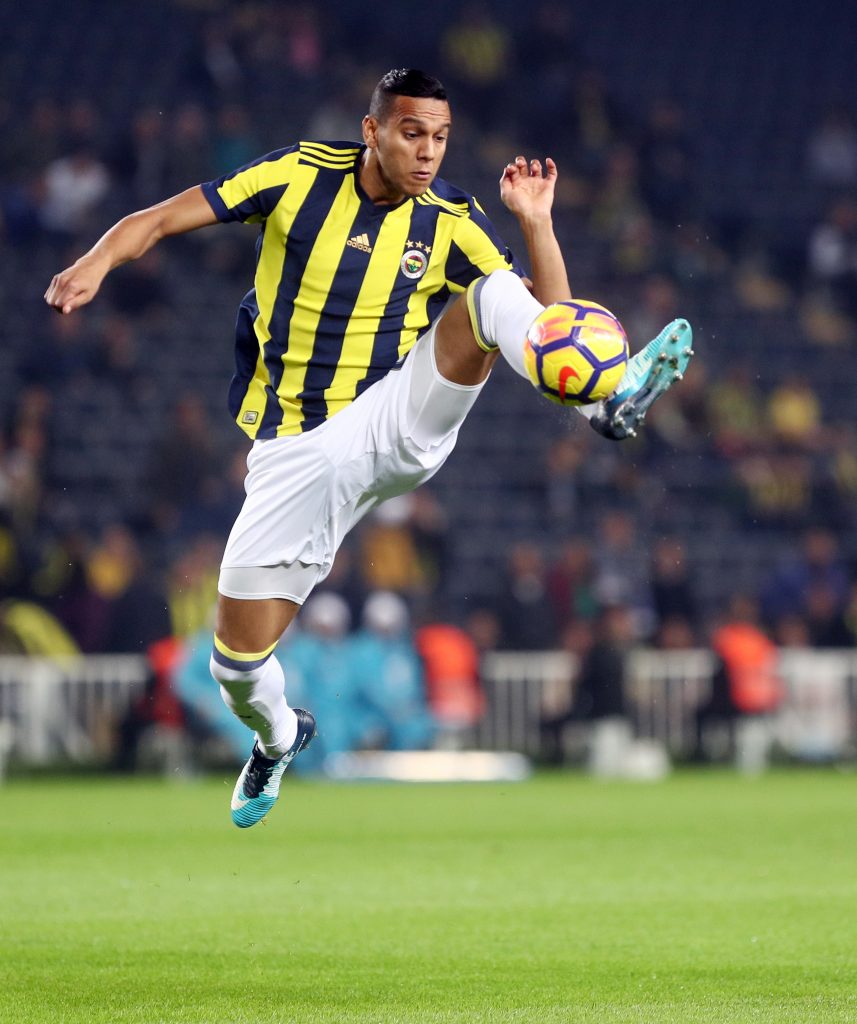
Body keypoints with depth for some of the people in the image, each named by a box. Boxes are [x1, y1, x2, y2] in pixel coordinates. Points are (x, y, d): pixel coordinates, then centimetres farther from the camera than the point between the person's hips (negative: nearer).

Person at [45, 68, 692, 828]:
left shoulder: (451, 223, -2)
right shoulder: (300, 177, -4)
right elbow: (157, 222, -5)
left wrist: (537, 224, -15)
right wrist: (97, 264, -24)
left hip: (398, 419, -1)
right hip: (300, 452, 1)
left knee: (493, 292, -24)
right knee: (237, 664, 1)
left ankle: (607, 399, -47)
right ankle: (279, 738, 36)